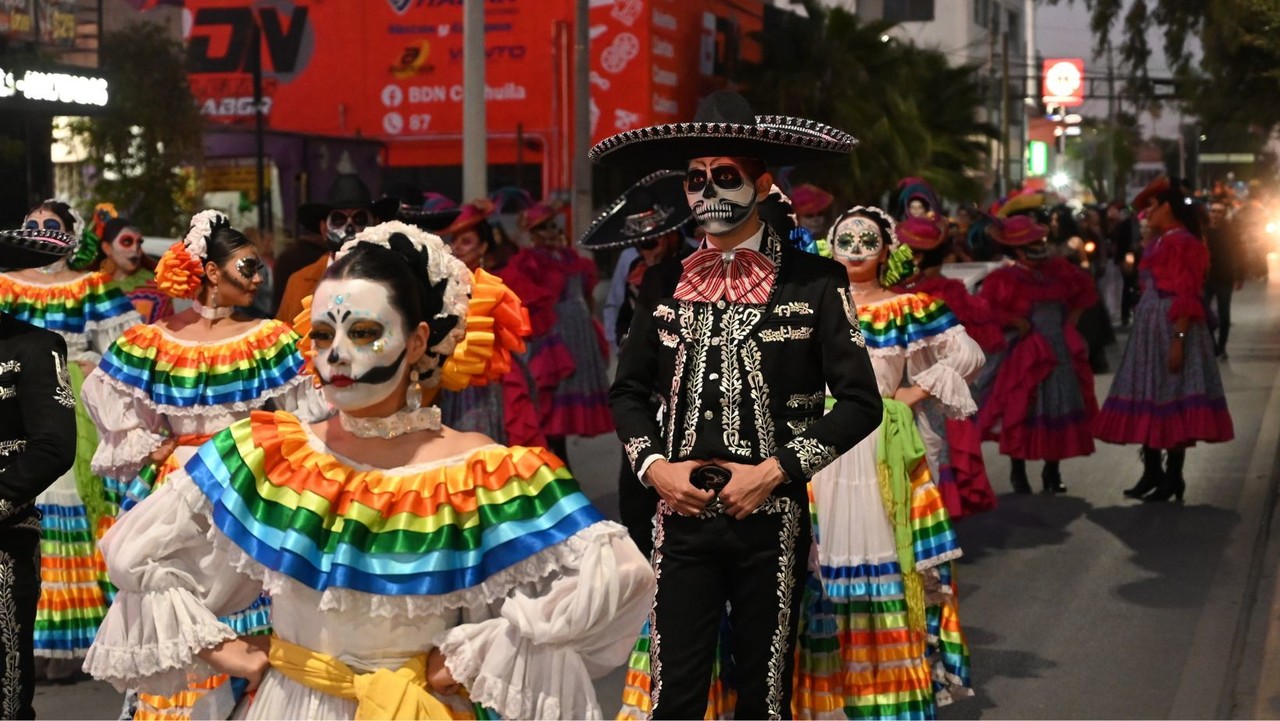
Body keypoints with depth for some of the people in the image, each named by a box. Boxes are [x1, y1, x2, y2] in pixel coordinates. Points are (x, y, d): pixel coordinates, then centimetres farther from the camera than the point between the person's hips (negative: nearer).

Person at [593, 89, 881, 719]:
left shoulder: (815, 283, -3)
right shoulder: (664, 283, 8)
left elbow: (860, 402, -5)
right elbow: (628, 390, 16)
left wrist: (774, 471, -12)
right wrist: (653, 466, -2)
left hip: (771, 520, -2)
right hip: (682, 515, 2)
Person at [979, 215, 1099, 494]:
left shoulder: (1058, 270, 9)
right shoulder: (1004, 279, -8)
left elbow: (1085, 287, 24)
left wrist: (1074, 315, 13)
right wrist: (1014, 322, -17)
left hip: (1062, 352, 5)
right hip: (1026, 354, -5)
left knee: (1062, 408, 6)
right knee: (1022, 412, -3)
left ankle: (1053, 472, 17)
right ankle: (1018, 473, 9)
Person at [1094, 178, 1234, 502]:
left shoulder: (1183, 244, -13)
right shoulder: (1158, 243, 15)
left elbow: (1187, 297, -19)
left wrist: (1179, 339, -24)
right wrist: (1142, 327, 19)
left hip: (1171, 328, -9)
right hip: (1150, 327, 9)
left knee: (1172, 400, -4)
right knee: (1150, 398, 11)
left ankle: (1173, 477, 1)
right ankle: (1152, 471, 18)